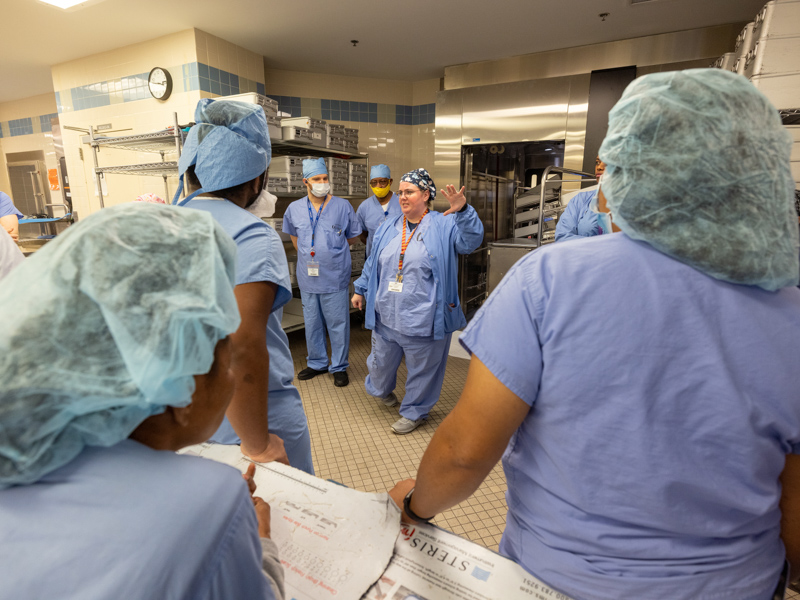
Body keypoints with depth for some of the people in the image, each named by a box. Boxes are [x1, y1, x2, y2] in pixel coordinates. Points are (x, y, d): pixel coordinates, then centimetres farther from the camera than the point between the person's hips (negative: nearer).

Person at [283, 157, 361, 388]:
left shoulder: (342, 206, -4)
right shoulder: (294, 209, 4)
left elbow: (353, 237, 6)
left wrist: (331, 247, 6)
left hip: (335, 277, -3)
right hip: (307, 277, 3)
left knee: (338, 323, 4)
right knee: (312, 323, 14)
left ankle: (339, 367, 20)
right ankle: (317, 363, 32)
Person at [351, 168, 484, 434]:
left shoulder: (443, 225, -6)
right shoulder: (389, 227, 9)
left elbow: (471, 240, -23)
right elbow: (373, 263, 17)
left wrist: (463, 211, -37)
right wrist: (361, 290, 21)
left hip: (423, 320, -4)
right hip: (386, 316, 5)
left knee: (422, 369, 11)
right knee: (381, 361, 22)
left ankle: (414, 412, 35)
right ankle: (382, 389, 54)